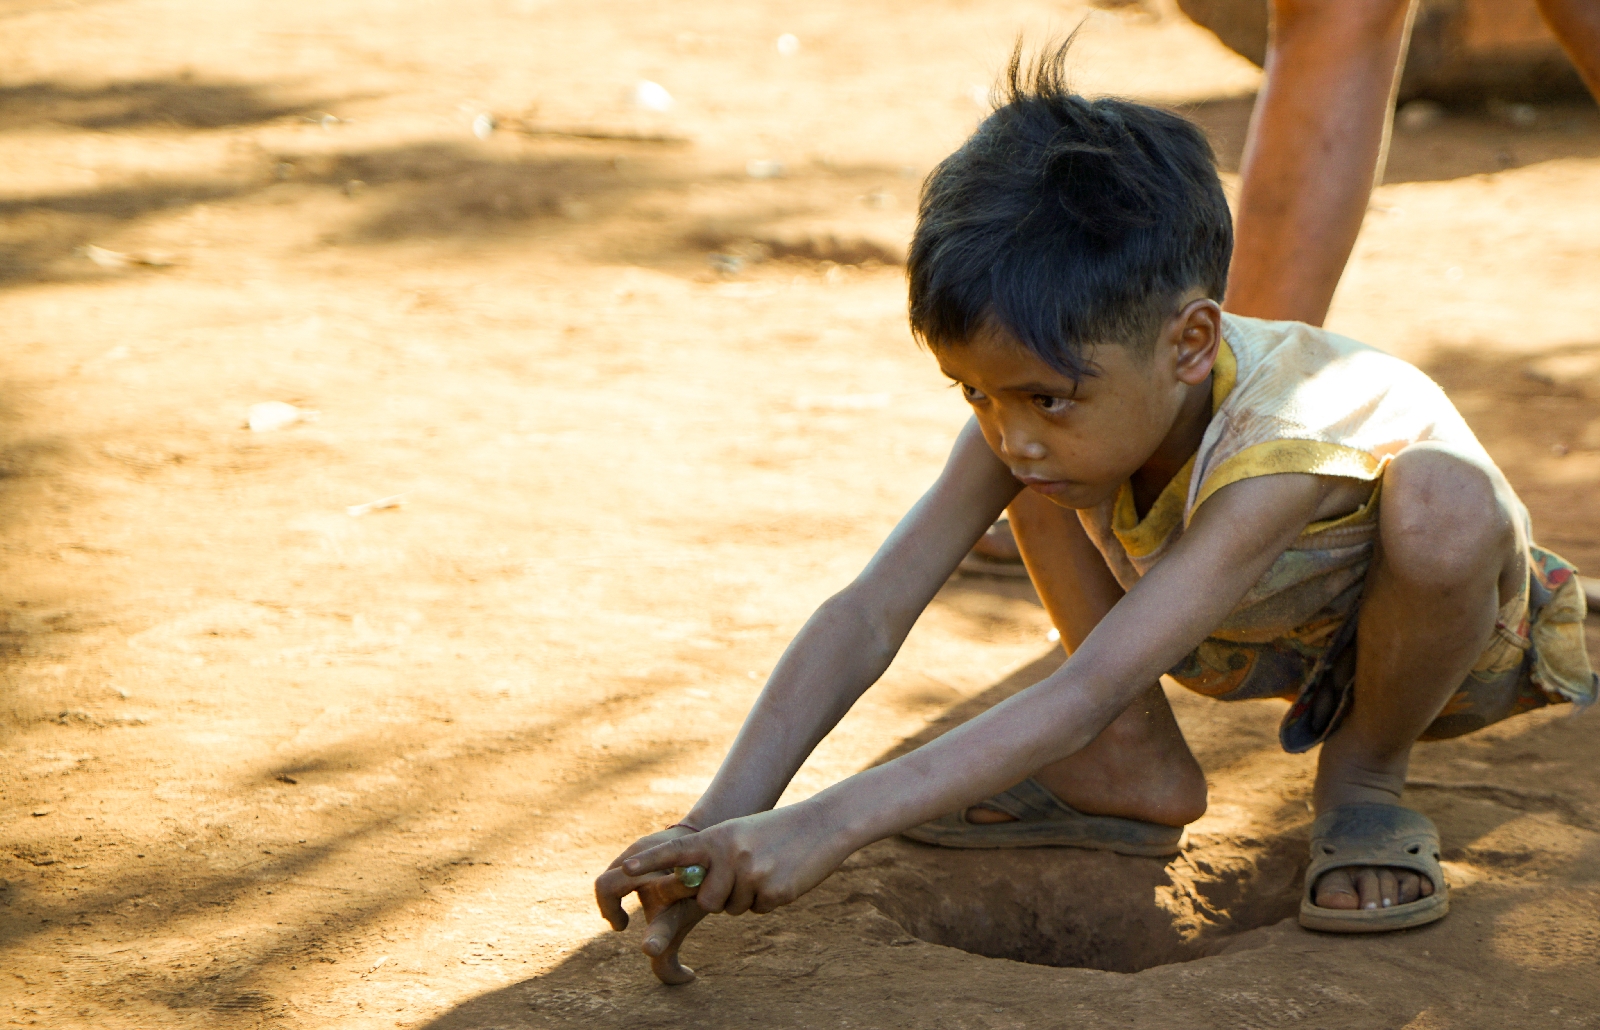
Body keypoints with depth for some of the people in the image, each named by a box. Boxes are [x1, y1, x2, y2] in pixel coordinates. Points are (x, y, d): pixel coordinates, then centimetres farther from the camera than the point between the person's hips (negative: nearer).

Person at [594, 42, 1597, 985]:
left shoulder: (1277, 445, -43)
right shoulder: (1049, 387, -25)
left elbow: (1089, 693, -50)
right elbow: (871, 612, -30)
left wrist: (828, 826, -57)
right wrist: (722, 823, -42)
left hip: (1447, 627, -5)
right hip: (1244, 636, 5)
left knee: (1438, 502, -38)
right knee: (1045, 486, -17)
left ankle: (1366, 771, -9)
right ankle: (1140, 774, -3)